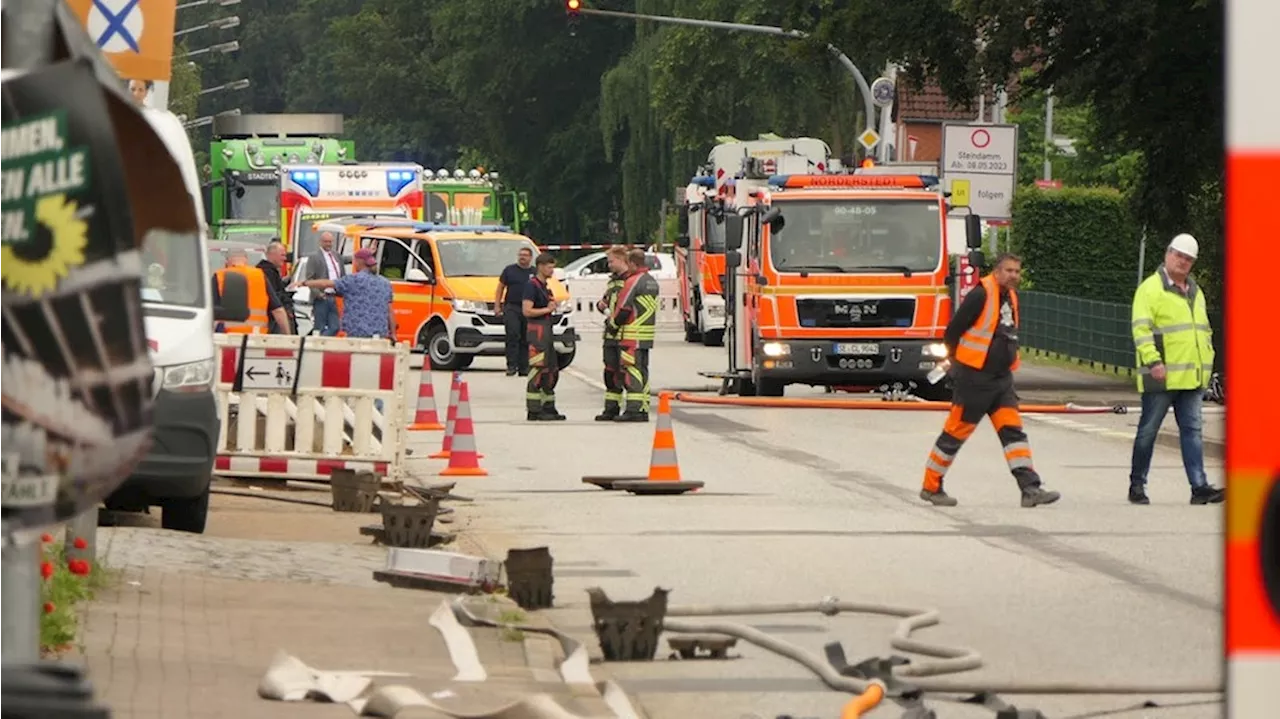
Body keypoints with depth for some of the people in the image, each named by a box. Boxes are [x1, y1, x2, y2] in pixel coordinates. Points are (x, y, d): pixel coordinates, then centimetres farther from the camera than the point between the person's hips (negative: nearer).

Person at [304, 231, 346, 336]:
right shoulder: (314, 257, -3)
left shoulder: (336, 257, 16)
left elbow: (343, 277, 23)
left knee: (335, 327, -1)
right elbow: (309, 279, -8)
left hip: (334, 299, 6)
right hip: (321, 299, -6)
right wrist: (317, 293, -19)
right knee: (320, 329, -1)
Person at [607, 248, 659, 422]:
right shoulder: (652, 282, 15)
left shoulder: (633, 281, -13)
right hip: (647, 334, 9)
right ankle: (643, 410, 12)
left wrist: (611, 323, 2)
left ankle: (633, 409, -13)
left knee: (631, 371, -9)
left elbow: (623, 309, -15)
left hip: (632, 335, -9)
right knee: (642, 371, 12)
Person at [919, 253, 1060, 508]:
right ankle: (931, 487, 12)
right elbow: (953, 331, -14)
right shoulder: (981, 295, -16)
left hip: (1001, 379, 8)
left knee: (1013, 431, -2)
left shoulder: (1010, 297, 12)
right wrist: (958, 360, -1)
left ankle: (1030, 489, -9)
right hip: (974, 379, -8)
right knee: (955, 433, 0)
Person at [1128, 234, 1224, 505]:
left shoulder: (1195, 292, 19)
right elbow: (1141, 328, -14)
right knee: (1148, 431, 1)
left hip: (1192, 378, 7)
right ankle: (1137, 485, 10)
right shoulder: (1151, 288, -6)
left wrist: (1207, 363, 17)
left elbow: (1205, 330, 28)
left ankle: (1199, 487, -4)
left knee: (1192, 431, 1)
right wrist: (1153, 361, -23)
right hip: (1162, 377, -7)